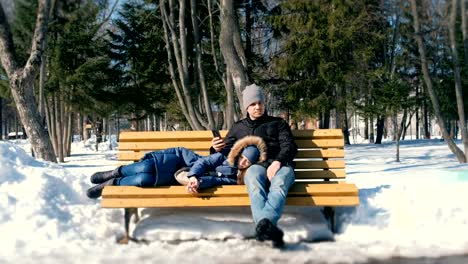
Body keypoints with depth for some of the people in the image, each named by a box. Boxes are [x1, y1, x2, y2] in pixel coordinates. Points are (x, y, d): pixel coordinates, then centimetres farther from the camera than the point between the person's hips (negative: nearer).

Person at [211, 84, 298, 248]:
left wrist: (278, 162, -12)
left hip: (280, 165, 0)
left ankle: (263, 223, -65)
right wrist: (216, 149, 5)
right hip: (255, 166, 0)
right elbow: (226, 151, 32)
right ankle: (267, 226, -62)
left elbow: (289, 147, 11)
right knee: (253, 174, -39)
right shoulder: (238, 128, 32)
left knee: (279, 183, -38)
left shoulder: (278, 123, 26)